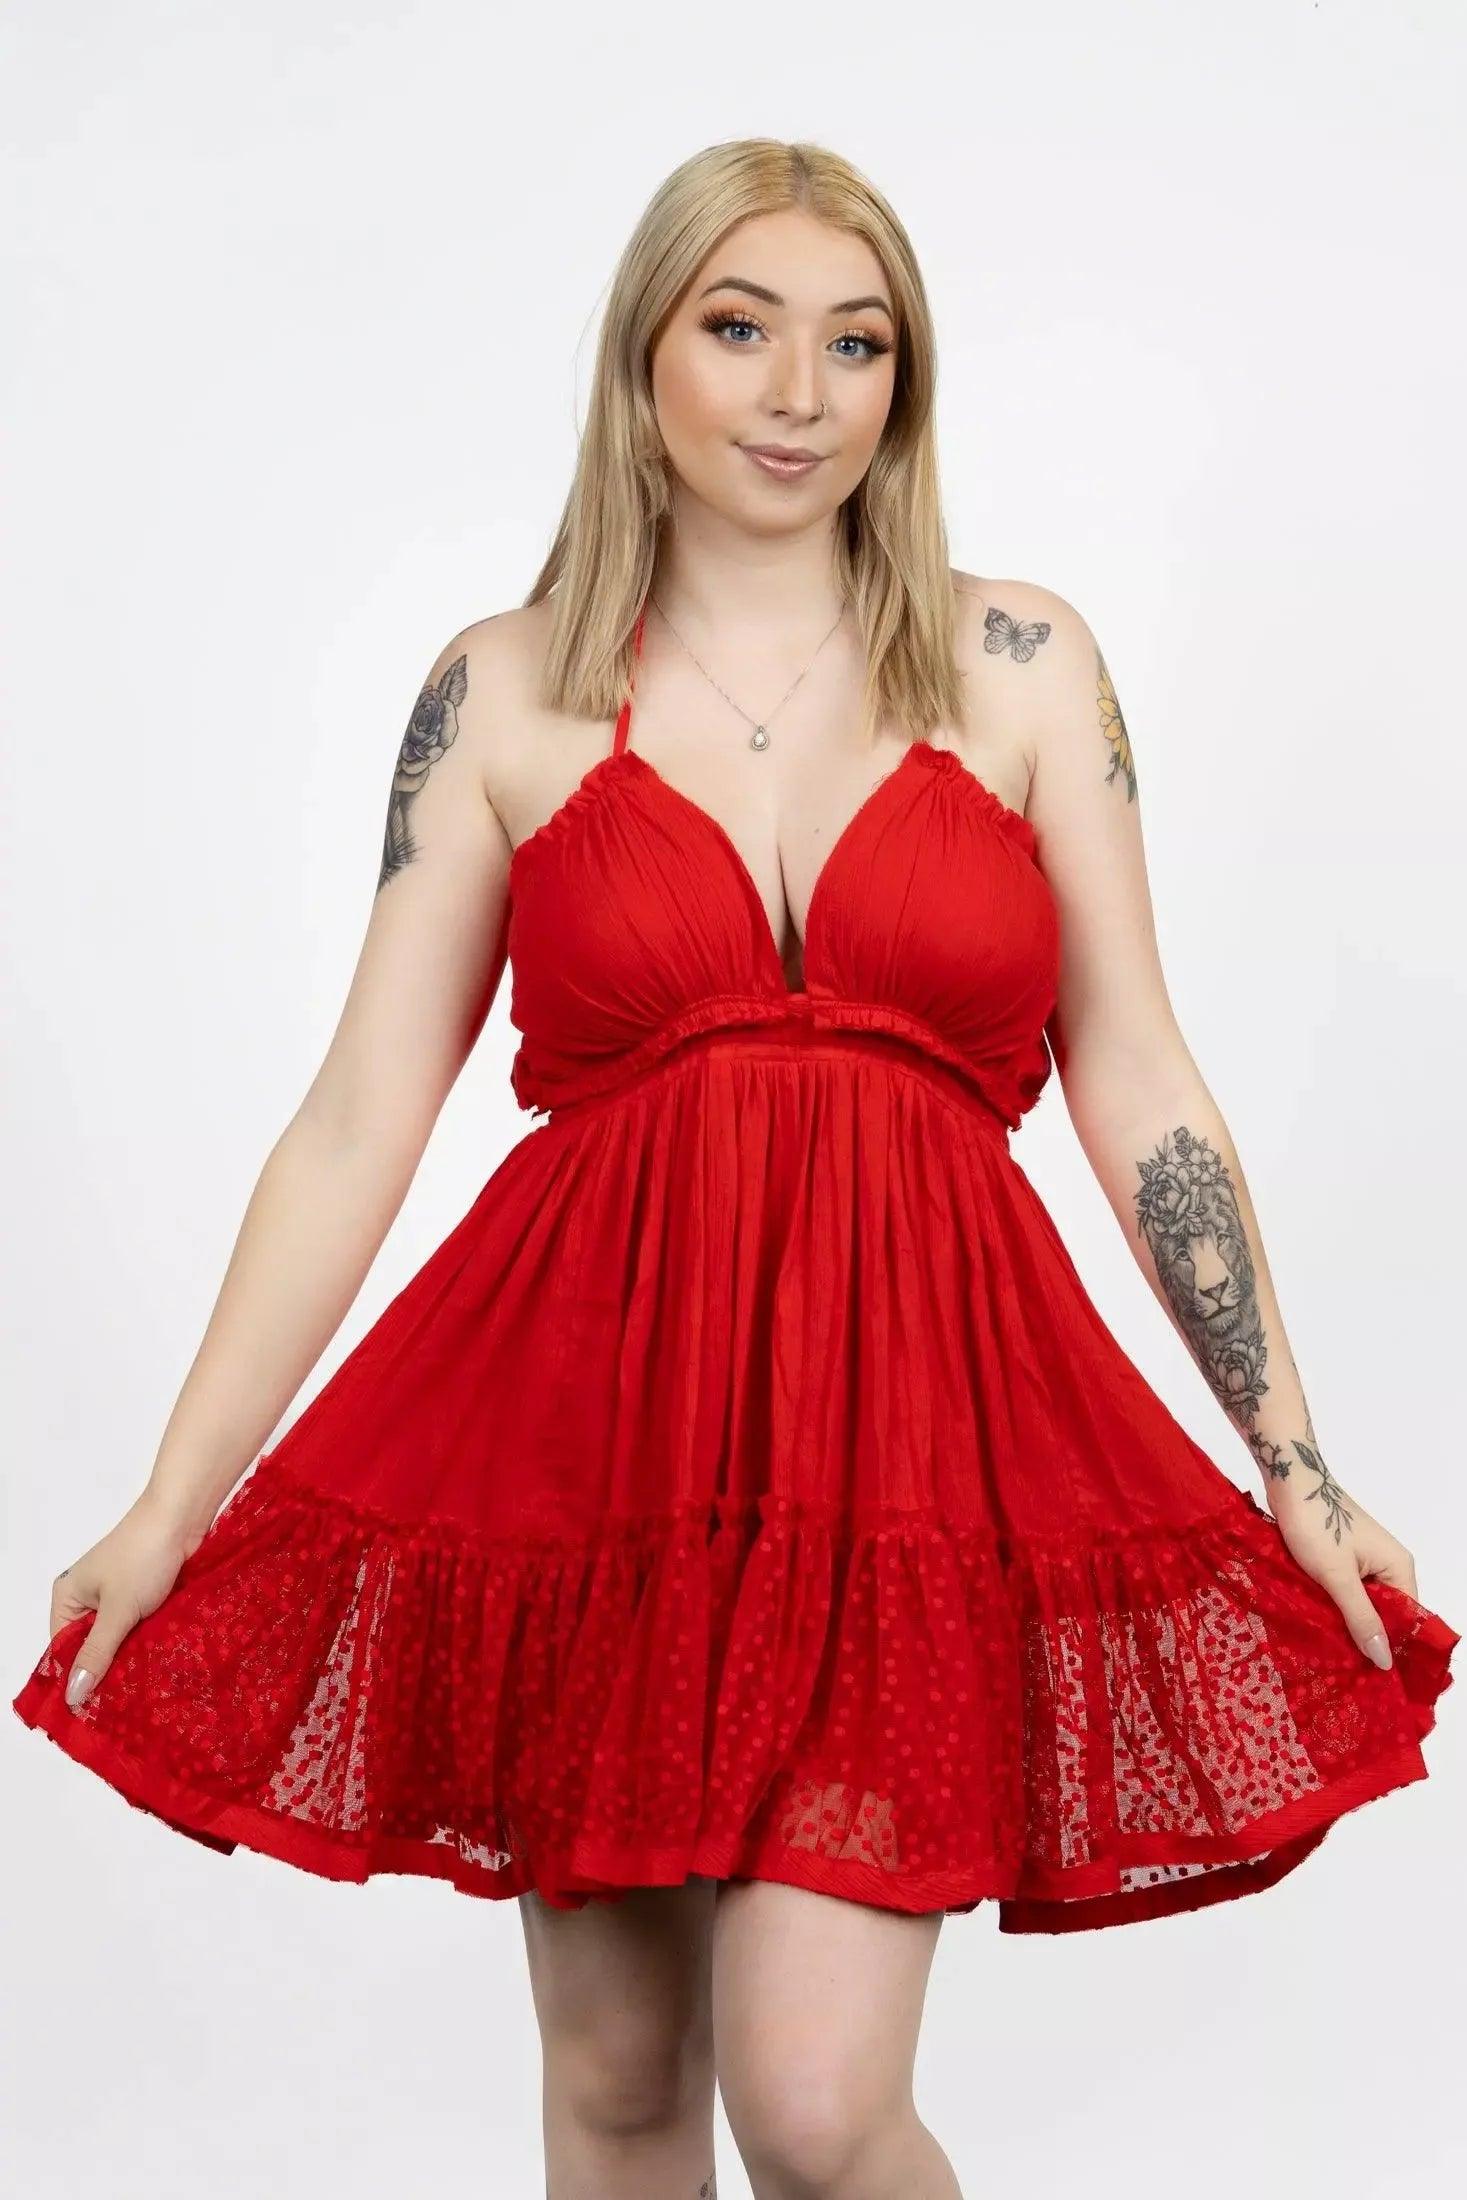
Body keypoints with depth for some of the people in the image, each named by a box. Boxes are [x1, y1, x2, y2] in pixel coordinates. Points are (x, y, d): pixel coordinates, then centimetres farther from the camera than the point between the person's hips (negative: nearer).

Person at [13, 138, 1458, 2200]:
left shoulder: (1017, 661, 6)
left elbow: (1137, 1087, 7)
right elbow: (358, 1122, 3)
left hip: (913, 1415, -1)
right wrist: (173, 1505, -1)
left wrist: (1302, 1475, 4)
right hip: (585, 1409, 1)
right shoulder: (503, 691, 5)